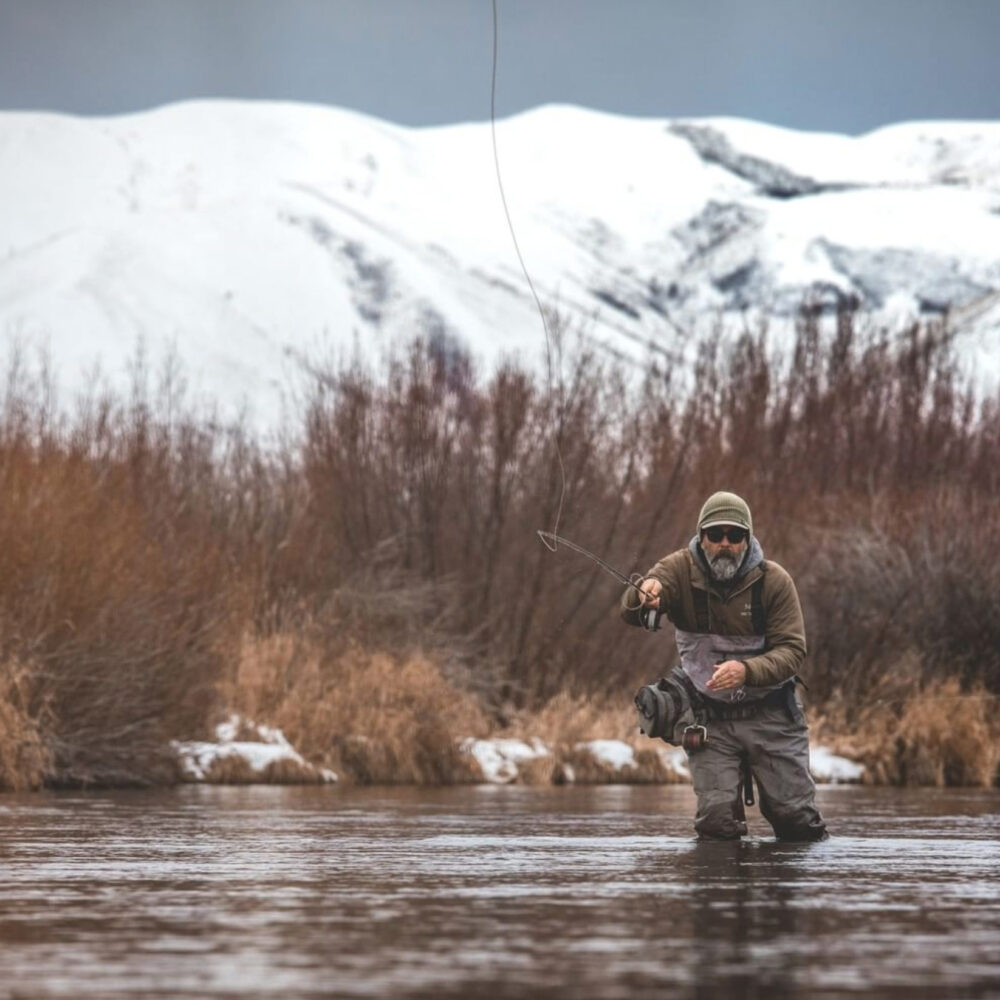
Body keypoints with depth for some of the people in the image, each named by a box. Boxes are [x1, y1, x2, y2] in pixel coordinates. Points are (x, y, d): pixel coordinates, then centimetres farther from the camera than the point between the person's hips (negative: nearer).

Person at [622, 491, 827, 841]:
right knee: (717, 822, -10)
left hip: (770, 715, 0)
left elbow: (791, 650, -15)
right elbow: (629, 611, -27)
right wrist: (642, 597, -52)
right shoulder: (681, 569, -11)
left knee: (799, 822, -2)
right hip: (710, 718, 0)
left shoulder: (774, 580, -11)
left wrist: (747, 671, -35)